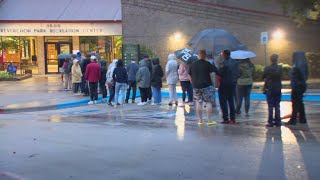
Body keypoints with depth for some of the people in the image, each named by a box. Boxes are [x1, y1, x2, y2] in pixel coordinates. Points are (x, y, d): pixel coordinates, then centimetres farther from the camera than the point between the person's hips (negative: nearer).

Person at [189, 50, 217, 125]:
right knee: (209, 102, 1)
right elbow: (212, 75, -9)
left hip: (196, 86, 4)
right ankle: (209, 120, -2)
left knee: (199, 103, 9)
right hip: (207, 86, -4)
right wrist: (213, 84, 0)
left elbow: (190, 76, 13)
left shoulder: (193, 65, 8)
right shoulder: (208, 64, -5)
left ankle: (200, 120, 11)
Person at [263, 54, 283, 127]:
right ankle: (277, 121, 12)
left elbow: (264, 78, -3)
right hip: (278, 89, 3)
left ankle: (270, 122, 0)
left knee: (270, 106, 1)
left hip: (270, 89, -3)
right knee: (277, 106, 9)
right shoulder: (280, 68, -2)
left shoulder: (267, 68, -10)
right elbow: (281, 78, 7)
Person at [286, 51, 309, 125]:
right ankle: (302, 119, 23)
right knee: (300, 103, 17)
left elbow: (294, 79, -21)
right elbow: (305, 77, 14)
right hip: (302, 86, 9)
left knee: (295, 103, -3)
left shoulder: (296, 67, -19)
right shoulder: (303, 65, 9)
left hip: (297, 87, -9)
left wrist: (293, 88, -18)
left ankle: (293, 120, 2)